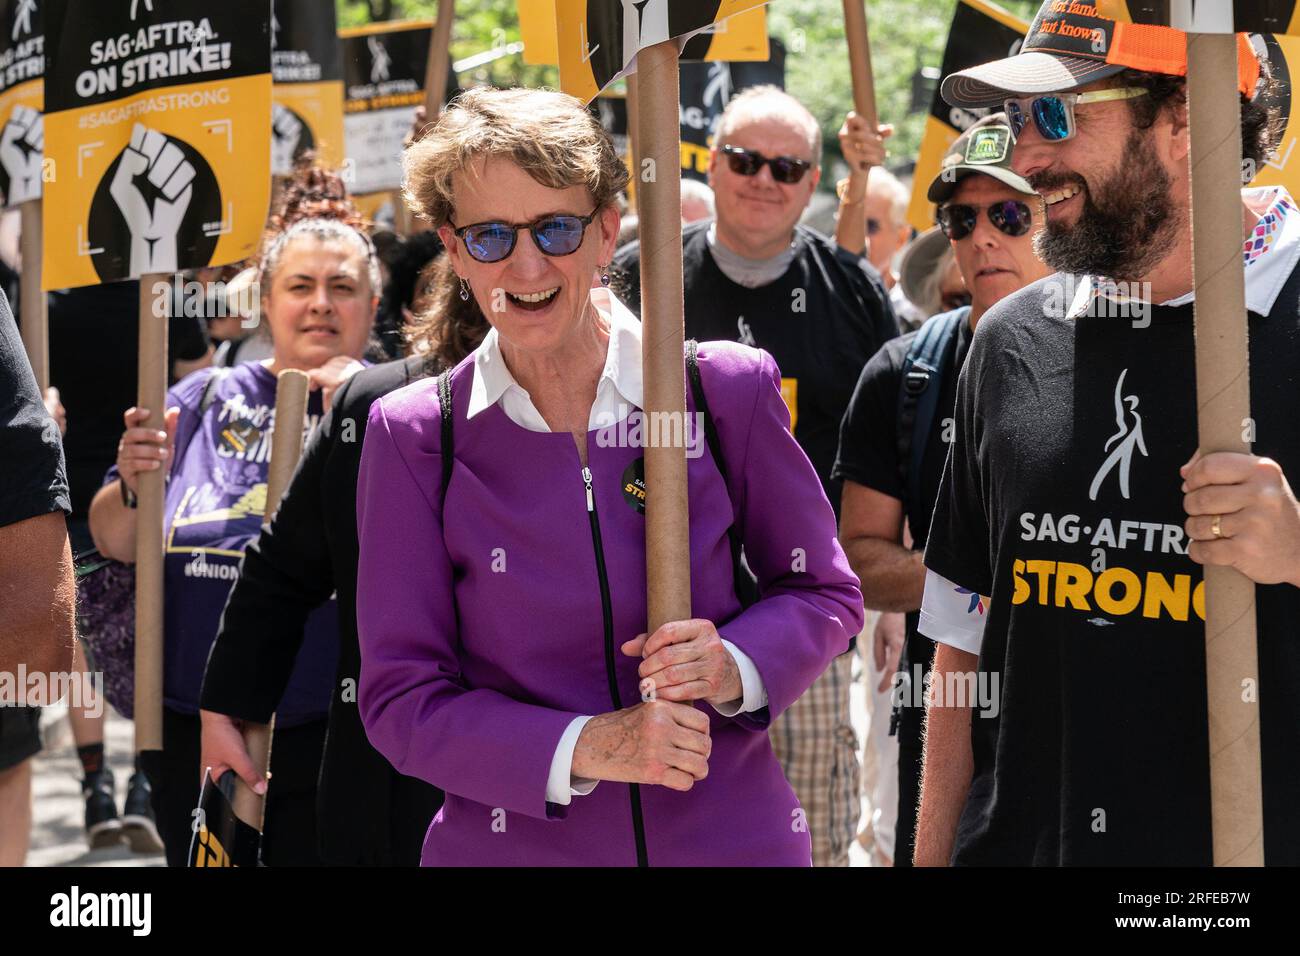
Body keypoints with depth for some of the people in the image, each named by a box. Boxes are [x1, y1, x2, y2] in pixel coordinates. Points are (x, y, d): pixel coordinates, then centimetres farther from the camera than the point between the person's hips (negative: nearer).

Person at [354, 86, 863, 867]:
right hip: (511, 845, -1)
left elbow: (823, 591, 7)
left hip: (731, 834, 1)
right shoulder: (416, 437, -5)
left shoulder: (728, 390, -4)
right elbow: (401, 699, -5)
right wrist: (584, 748, -19)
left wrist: (735, 668, -14)